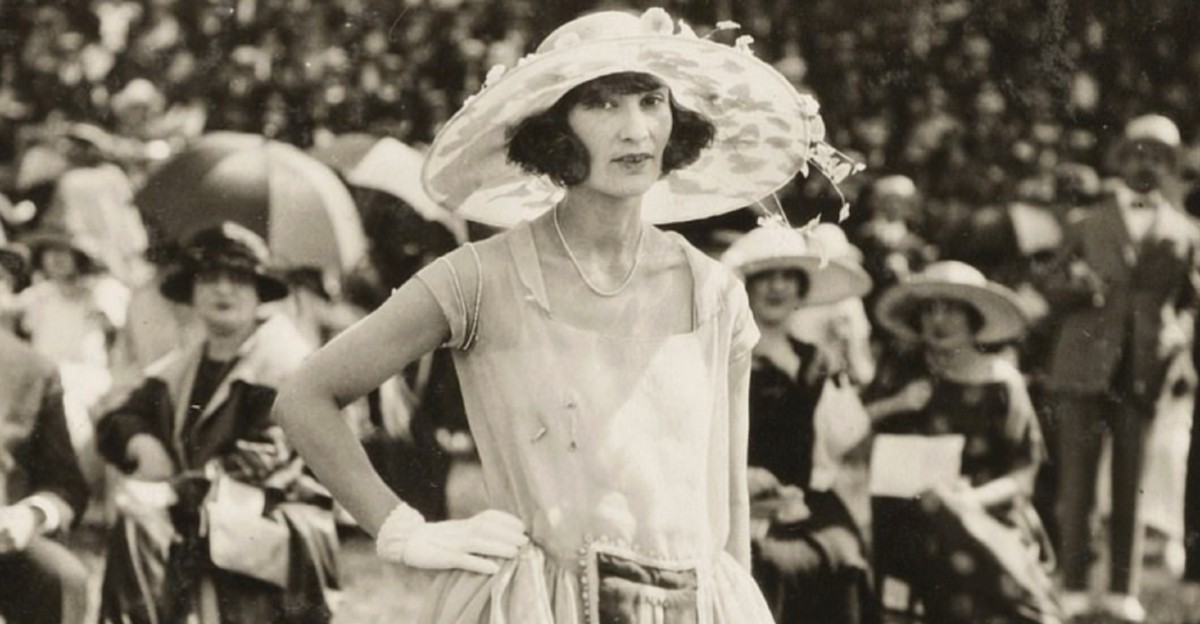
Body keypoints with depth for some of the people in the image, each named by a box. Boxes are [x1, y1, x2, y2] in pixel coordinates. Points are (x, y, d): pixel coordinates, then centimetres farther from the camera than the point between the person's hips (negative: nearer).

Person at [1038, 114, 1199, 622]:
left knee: (1131, 485, 3)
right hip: (1084, 368, 0)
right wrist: (1076, 285, -10)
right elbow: (1051, 287, 11)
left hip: (1142, 371, 0)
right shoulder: (1088, 225, 11)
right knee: (1076, 481, -1)